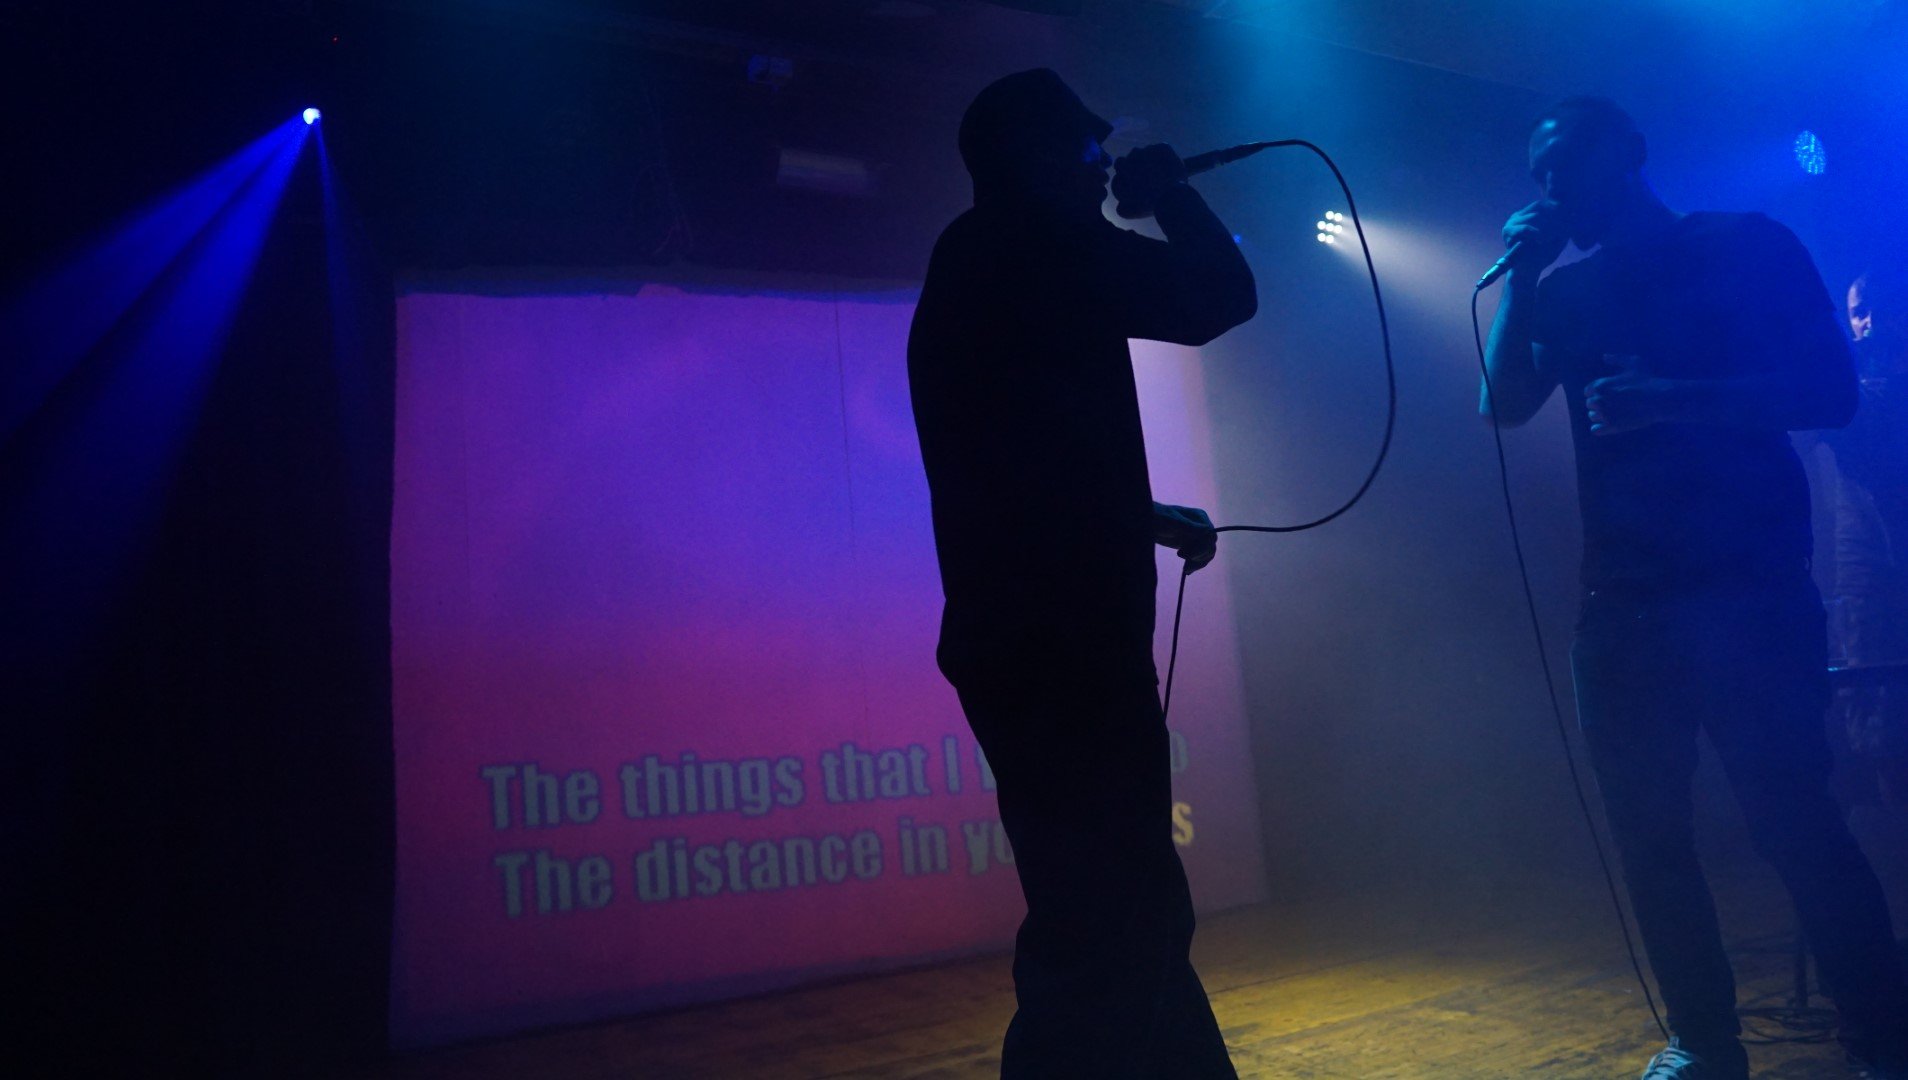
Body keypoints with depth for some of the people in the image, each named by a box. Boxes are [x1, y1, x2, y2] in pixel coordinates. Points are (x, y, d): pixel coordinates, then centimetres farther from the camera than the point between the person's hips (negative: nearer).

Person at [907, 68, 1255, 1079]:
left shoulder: (974, 272, 22)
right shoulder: (1035, 247, -8)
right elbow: (1221, 294, -7)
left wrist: (1146, 516, 26)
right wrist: (1168, 189, 9)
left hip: (1022, 639, 10)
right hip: (1062, 644, -10)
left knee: (1119, 913, 17)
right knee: (1111, 925, -7)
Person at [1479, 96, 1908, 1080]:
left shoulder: (1748, 248, 3)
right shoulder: (1567, 294, 15)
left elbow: (1829, 392, -6)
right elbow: (1502, 404, 1)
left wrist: (1669, 400, -19)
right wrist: (1521, 274, -3)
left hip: (1749, 585, -4)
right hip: (1622, 599, 4)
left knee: (1791, 820, -8)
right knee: (1648, 834, 4)